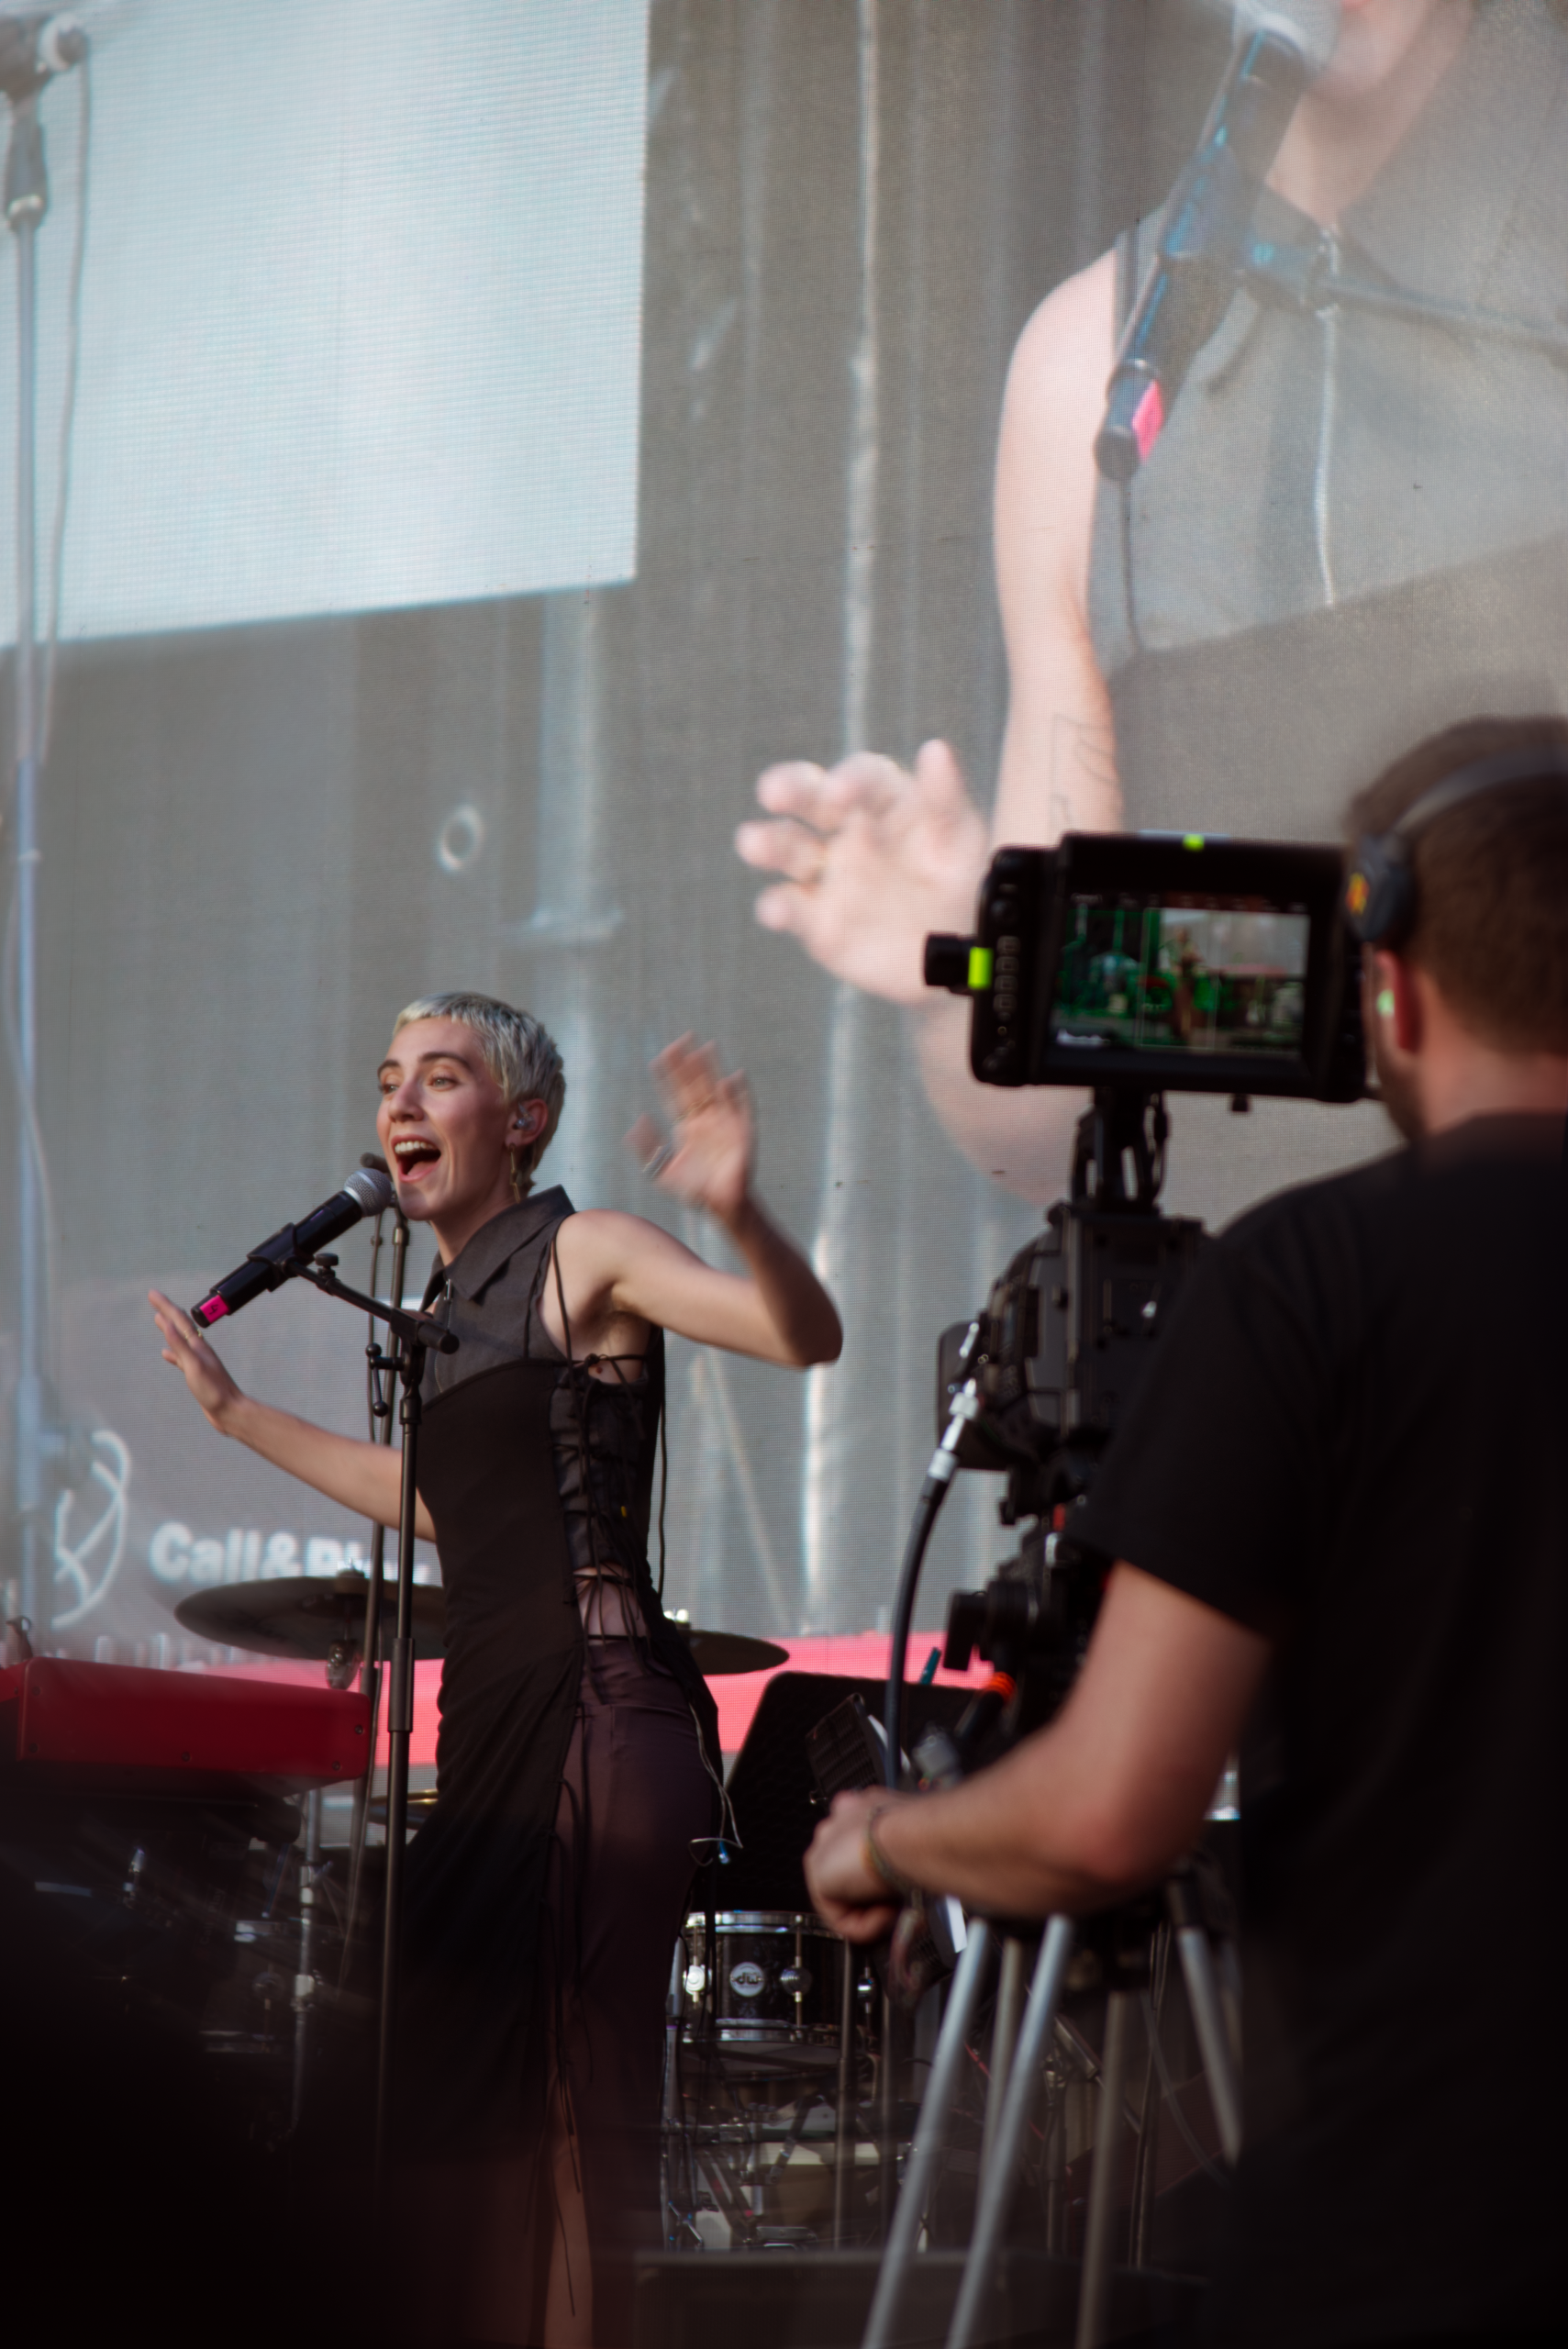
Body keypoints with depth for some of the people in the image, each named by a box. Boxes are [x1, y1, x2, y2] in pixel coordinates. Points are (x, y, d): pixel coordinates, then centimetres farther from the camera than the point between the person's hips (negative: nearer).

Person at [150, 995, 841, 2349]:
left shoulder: (581, 1257, -5)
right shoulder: (448, 1309, 19)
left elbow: (807, 1335, -17)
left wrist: (739, 1211, -38)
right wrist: (236, 1412, 38)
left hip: (596, 1716, -9)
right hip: (494, 1726, 9)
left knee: (568, 2103, -11)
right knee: (458, 2100, 10)